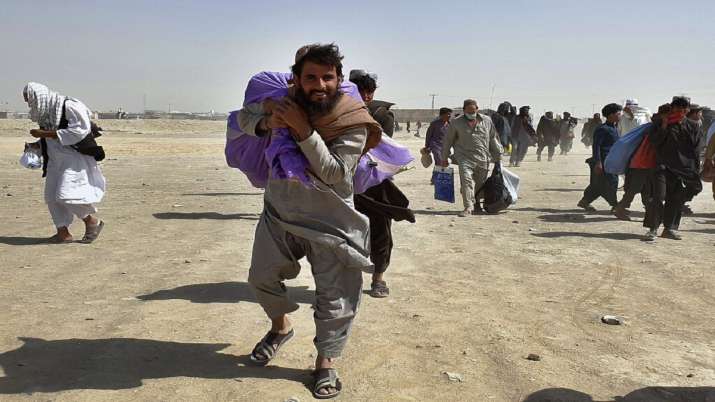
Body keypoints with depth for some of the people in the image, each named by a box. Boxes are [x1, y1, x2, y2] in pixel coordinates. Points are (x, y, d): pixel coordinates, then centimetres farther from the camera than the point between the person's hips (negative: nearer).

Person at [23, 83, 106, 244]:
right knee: (52, 196, 3)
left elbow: (78, 131, -24)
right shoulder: (44, 113, 10)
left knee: (66, 195, -15)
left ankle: (93, 222, 4)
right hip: (56, 159, 9)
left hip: (74, 158, -8)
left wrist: (44, 133, -22)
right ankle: (63, 233, 11)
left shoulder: (69, 106, -15)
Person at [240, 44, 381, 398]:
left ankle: (325, 361, 27)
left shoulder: (353, 121, -21)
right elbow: (244, 115, 7)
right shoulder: (282, 103, -9)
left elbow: (334, 174, -29)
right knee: (262, 277, 18)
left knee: (336, 299, 2)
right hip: (279, 214, 4)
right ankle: (281, 327, 48)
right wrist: (266, 123, -17)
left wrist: (303, 129, -35)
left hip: (329, 223, -4)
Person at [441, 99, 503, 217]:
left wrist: (498, 156, 18)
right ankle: (468, 207, -18)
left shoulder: (487, 121, 8)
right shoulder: (456, 122, 3)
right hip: (465, 158, -3)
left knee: (480, 184, 11)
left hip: (483, 159, 3)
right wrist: (444, 158, 11)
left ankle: (476, 204, 33)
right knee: (466, 181, -19)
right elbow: (448, 140, 10)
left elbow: (493, 139, 17)